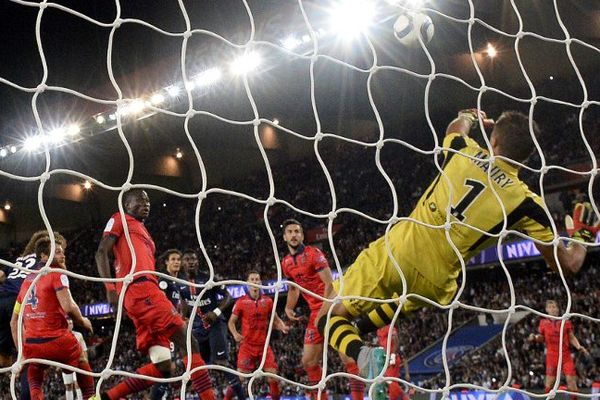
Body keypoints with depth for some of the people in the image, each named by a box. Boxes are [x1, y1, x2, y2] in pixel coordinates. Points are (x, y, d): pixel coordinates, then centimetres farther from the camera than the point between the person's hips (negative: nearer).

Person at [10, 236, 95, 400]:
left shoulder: (27, 280, 18)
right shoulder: (57, 274, -2)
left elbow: (14, 321, 21)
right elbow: (69, 307, -16)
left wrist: (22, 351, 23)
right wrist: (82, 321, 4)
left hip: (32, 345, 4)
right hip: (56, 340, -4)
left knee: (34, 372, 32)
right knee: (81, 363, 26)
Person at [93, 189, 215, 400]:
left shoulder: (143, 232, 34)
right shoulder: (120, 219, 11)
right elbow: (101, 253, -3)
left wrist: (166, 305, 21)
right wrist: (110, 288, -16)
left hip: (146, 291, 9)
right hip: (139, 288, -9)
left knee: (162, 366, 0)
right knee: (190, 343, -15)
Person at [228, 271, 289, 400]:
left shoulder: (268, 301, 4)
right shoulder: (241, 302, -3)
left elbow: (275, 319, 14)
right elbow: (231, 321, 4)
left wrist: (283, 327, -7)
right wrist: (235, 334, -14)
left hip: (264, 345, 3)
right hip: (247, 345, -2)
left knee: (273, 376, -1)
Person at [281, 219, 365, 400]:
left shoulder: (313, 254, -10)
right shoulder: (286, 263, 11)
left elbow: (329, 284, -16)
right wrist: (289, 308, 8)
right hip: (315, 312, 8)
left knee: (348, 357, -13)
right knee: (308, 361, 6)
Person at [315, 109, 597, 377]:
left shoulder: (465, 152, 2)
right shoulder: (526, 203, -3)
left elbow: (456, 127, 30)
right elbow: (567, 265, 3)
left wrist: (471, 117, 54)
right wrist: (582, 235, 25)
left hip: (392, 256, -1)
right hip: (433, 282, 1)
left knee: (329, 316, 13)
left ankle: (361, 353, -18)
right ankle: (362, 327, 31)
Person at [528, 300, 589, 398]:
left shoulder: (566, 322, 1)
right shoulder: (543, 323, 2)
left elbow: (571, 337, 7)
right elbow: (542, 338, 13)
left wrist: (579, 347, -7)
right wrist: (535, 338, -7)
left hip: (566, 355, 0)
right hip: (552, 355, 0)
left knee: (571, 378, -3)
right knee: (550, 380, -3)